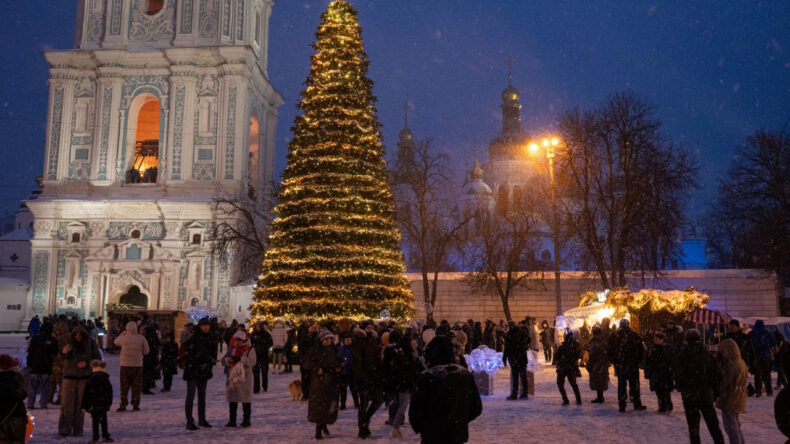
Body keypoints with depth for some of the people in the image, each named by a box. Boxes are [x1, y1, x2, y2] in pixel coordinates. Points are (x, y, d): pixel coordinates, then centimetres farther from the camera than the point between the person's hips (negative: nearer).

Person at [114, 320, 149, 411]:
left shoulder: (123, 338, -5)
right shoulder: (141, 338, -5)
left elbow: (116, 342, 18)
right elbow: (146, 351, 0)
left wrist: (123, 333, 21)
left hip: (125, 366, 0)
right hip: (138, 365, 0)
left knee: (124, 387, 9)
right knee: (136, 386, 7)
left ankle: (123, 405, 6)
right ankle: (135, 405, 7)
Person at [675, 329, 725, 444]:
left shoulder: (682, 355, -10)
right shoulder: (706, 353, -4)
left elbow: (678, 374, -7)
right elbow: (714, 373, -1)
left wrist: (680, 387, 10)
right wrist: (716, 390, 8)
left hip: (689, 395, -2)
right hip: (706, 394, 2)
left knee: (693, 424, 6)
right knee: (712, 423, 13)